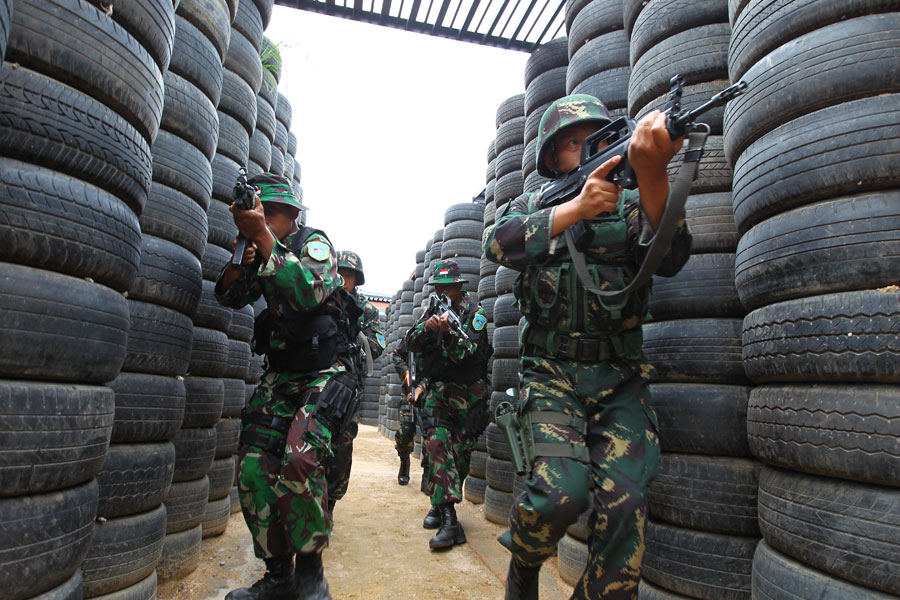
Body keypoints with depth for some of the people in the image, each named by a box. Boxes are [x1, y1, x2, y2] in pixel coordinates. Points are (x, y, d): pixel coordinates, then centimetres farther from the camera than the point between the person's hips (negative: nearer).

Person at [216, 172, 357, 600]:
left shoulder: (313, 242, -5)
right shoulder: (262, 253, 14)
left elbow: (310, 292, -25)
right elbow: (230, 296, 9)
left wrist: (262, 237, -25)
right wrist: (241, 248, -7)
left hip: (325, 374, -6)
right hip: (279, 377, 6)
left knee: (298, 461, -25)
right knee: (254, 469, -6)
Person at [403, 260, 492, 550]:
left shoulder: (474, 312, -4)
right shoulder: (432, 310, 10)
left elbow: (468, 353, -15)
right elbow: (410, 342, 2)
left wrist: (448, 332, -32)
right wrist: (427, 327, -18)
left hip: (466, 392, -2)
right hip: (435, 389, 2)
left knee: (460, 453, 5)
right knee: (436, 444, -15)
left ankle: (440, 502, 28)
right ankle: (449, 520, -13)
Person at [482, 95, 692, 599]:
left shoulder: (628, 205, 9)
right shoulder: (532, 206, 11)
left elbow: (670, 259, -12)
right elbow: (499, 245, -12)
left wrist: (652, 172, -30)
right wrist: (577, 208, -24)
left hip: (619, 378, 2)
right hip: (552, 372, -1)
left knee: (625, 501, -14)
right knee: (564, 489, -20)